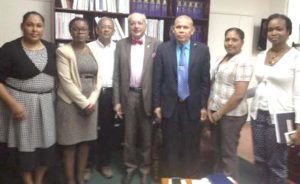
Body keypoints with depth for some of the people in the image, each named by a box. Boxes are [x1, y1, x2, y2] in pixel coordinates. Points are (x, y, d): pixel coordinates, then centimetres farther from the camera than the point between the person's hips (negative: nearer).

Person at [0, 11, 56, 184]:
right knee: (24, 145, 8)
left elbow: (56, 75, 14)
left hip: (46, 103, 4)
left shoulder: (51, 48, 5)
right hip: (21, 103, -3)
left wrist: (55, 97, 3)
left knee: (46, 144, 8)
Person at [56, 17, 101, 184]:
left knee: (86, 141, 11)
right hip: (71, 103, -4)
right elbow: (65, 81, -12)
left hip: (91, 103, 5)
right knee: (70, 143, 3)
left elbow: (98, 78, 6)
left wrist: (92, 101, -6)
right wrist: (83, 103, -13)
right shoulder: (63, 51, -5)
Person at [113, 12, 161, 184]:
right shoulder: (121, 44, 4)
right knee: (129, 135, 13)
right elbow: (117, 75, 3)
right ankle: (130, 166, 32)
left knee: (147, 136, 11)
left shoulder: (156, 44, -2)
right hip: (128, 95, 2)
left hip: (147, 96, -1)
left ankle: (145, 168, 29)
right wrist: (117, 100, -1)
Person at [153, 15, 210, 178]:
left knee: (191, 146, 12)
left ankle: (191, 176, 31)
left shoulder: (202, 50, -1)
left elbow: (205, 80, 0)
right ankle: (170, 175, 30)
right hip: (170, 105, 0)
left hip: (192, 105, 0)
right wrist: (157, 104, -3)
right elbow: (157, 80, -1)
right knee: (170, 146, 12)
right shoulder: (163, 49, -2)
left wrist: (204, 105, -1)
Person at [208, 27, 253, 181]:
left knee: (228, 153, 6)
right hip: (215, 113, 7)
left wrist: (220, 113, -13)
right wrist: (210, 108, 1)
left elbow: (239, 94, -19)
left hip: (232, 114, -7)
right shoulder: (220, 59, 10)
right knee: (217, 150, 17)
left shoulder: (243, 62, -13)